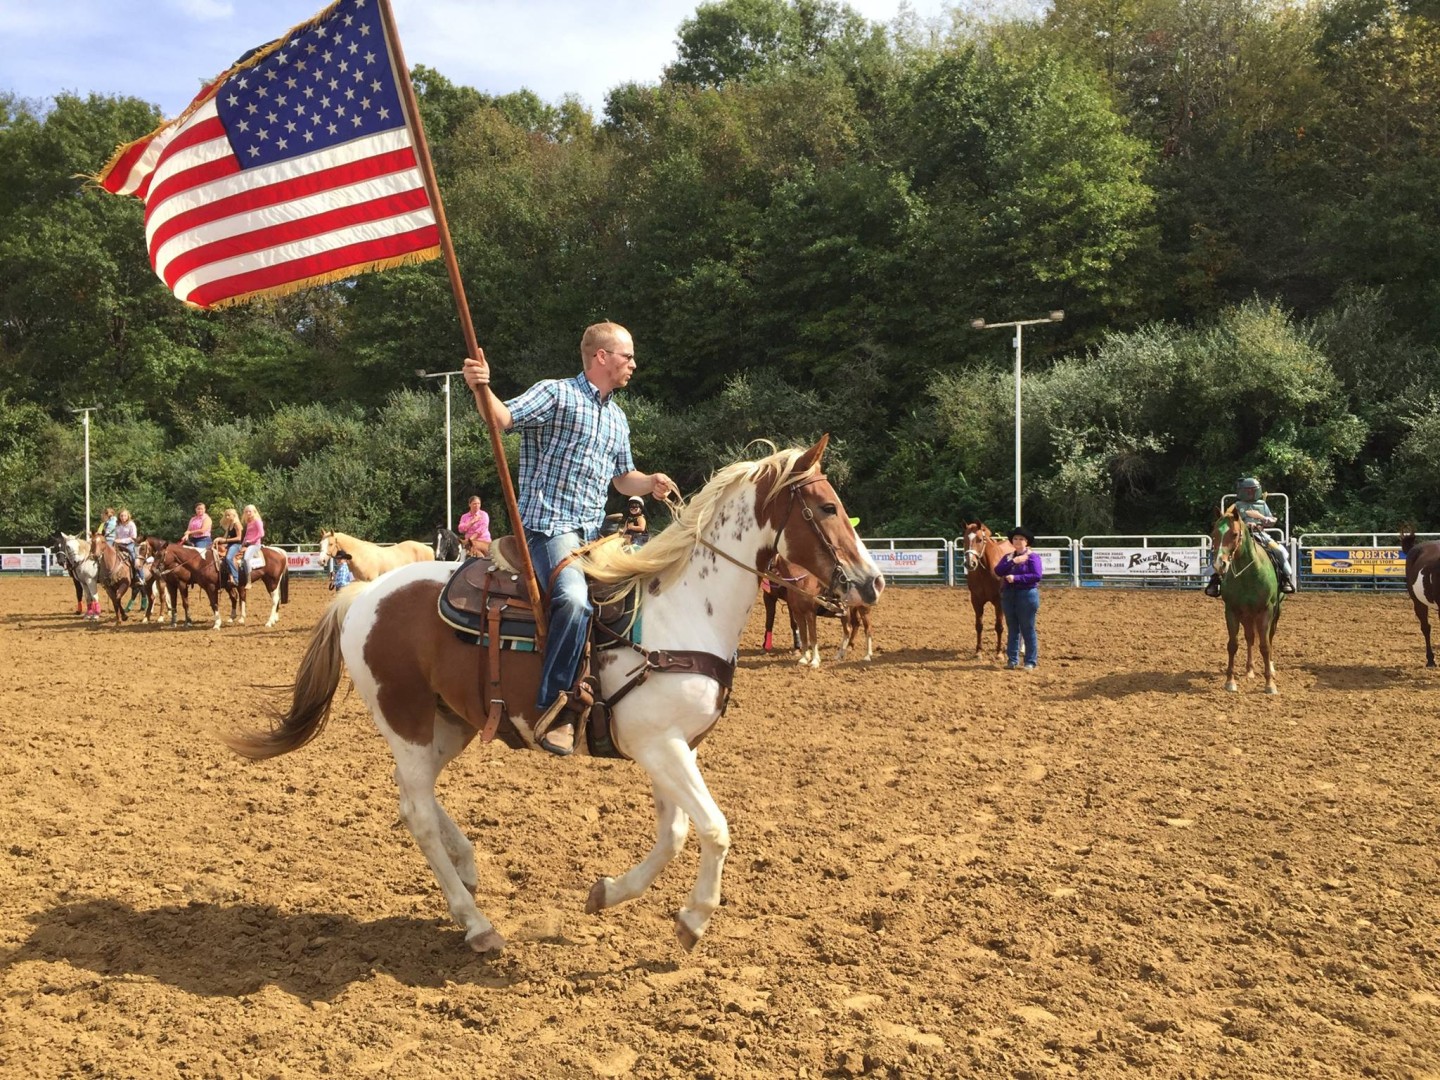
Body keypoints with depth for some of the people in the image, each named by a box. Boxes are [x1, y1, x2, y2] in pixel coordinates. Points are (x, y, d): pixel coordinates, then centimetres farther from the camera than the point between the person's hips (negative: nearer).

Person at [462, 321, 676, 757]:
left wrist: (651, 484, 7)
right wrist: (481, 389, -35)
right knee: (575, 599, -31)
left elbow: (624, 478, 28)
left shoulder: (618, 418, 22)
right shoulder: (555, 393, -1)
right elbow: (503, 417, -15)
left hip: (593, 531, 9)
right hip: (550, 522, -9)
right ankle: (554, 708, -23)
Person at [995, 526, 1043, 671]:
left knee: (1027, 629, -1)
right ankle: (1012, 660, 15)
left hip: (1027, 595, -5)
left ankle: (1031, 662, 5)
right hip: (1008, 595, 5)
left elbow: (1037, 576, -17)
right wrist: (1013, 562, -16)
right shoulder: (1008, 557, 11)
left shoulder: (1032, 557, -5)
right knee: (1012, 629, 10)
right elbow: (998, 571, -4)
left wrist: (1016, 578, -21)